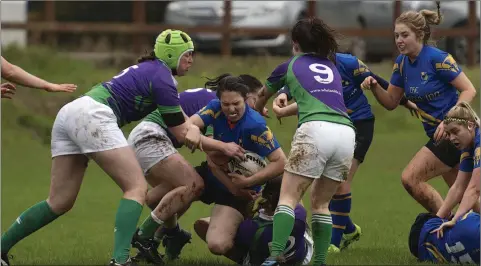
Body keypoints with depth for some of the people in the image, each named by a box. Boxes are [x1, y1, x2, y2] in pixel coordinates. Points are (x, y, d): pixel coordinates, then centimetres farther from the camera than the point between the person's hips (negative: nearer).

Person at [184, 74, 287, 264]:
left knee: (218, 246, -23)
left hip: (238, 188, -6)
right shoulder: (216, 108, -12)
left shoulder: (255, 125, -27)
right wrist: (192, 130, -52)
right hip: (212, 176, 6)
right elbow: (192, 122, -27)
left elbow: (280, 162, -27)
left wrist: (247, 182, -29)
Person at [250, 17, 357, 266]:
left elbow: (262, 97, 40)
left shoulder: (290, 67, 21)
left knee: (288, 196, -3)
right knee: (321, 202, 17)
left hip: (315, 130, -4)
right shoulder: (332, 69, 30)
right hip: (346, 132, 4)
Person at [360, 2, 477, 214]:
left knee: (410, 178, -15)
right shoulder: (402, 62, 5)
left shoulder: (437, 59, -18)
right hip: (439, 134, 8)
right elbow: (391, 102, 11)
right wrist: (374, 87, -9)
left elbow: (469, 90, -16)